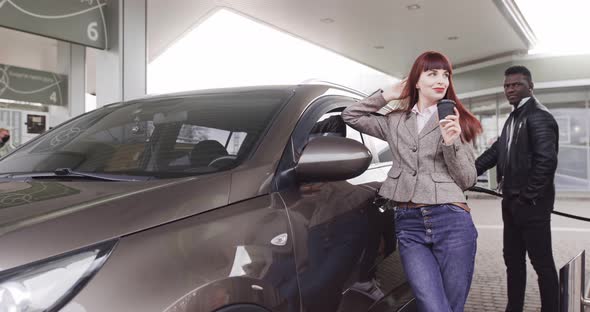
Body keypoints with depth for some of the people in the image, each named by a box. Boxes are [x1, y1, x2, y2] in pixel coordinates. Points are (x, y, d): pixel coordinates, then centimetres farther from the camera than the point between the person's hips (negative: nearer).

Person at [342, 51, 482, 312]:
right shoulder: (395, 122, 15)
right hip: (408, 224, 0)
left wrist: (451, 143, -10)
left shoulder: (456, 120, 10)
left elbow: (468, 180, 7)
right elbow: (350, 115, 19)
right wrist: (388, 94, 14)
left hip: (451, 220, 0)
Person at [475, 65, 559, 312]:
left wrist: (528, 196, -19)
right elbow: (497, 151, 16)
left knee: (542, 262, 1)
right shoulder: (514, 118, 16)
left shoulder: (538, 116, -14)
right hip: (511, 201, 9)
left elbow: (547, 160, -23)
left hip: (531, 203, -9)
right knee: (513, 259, 16)